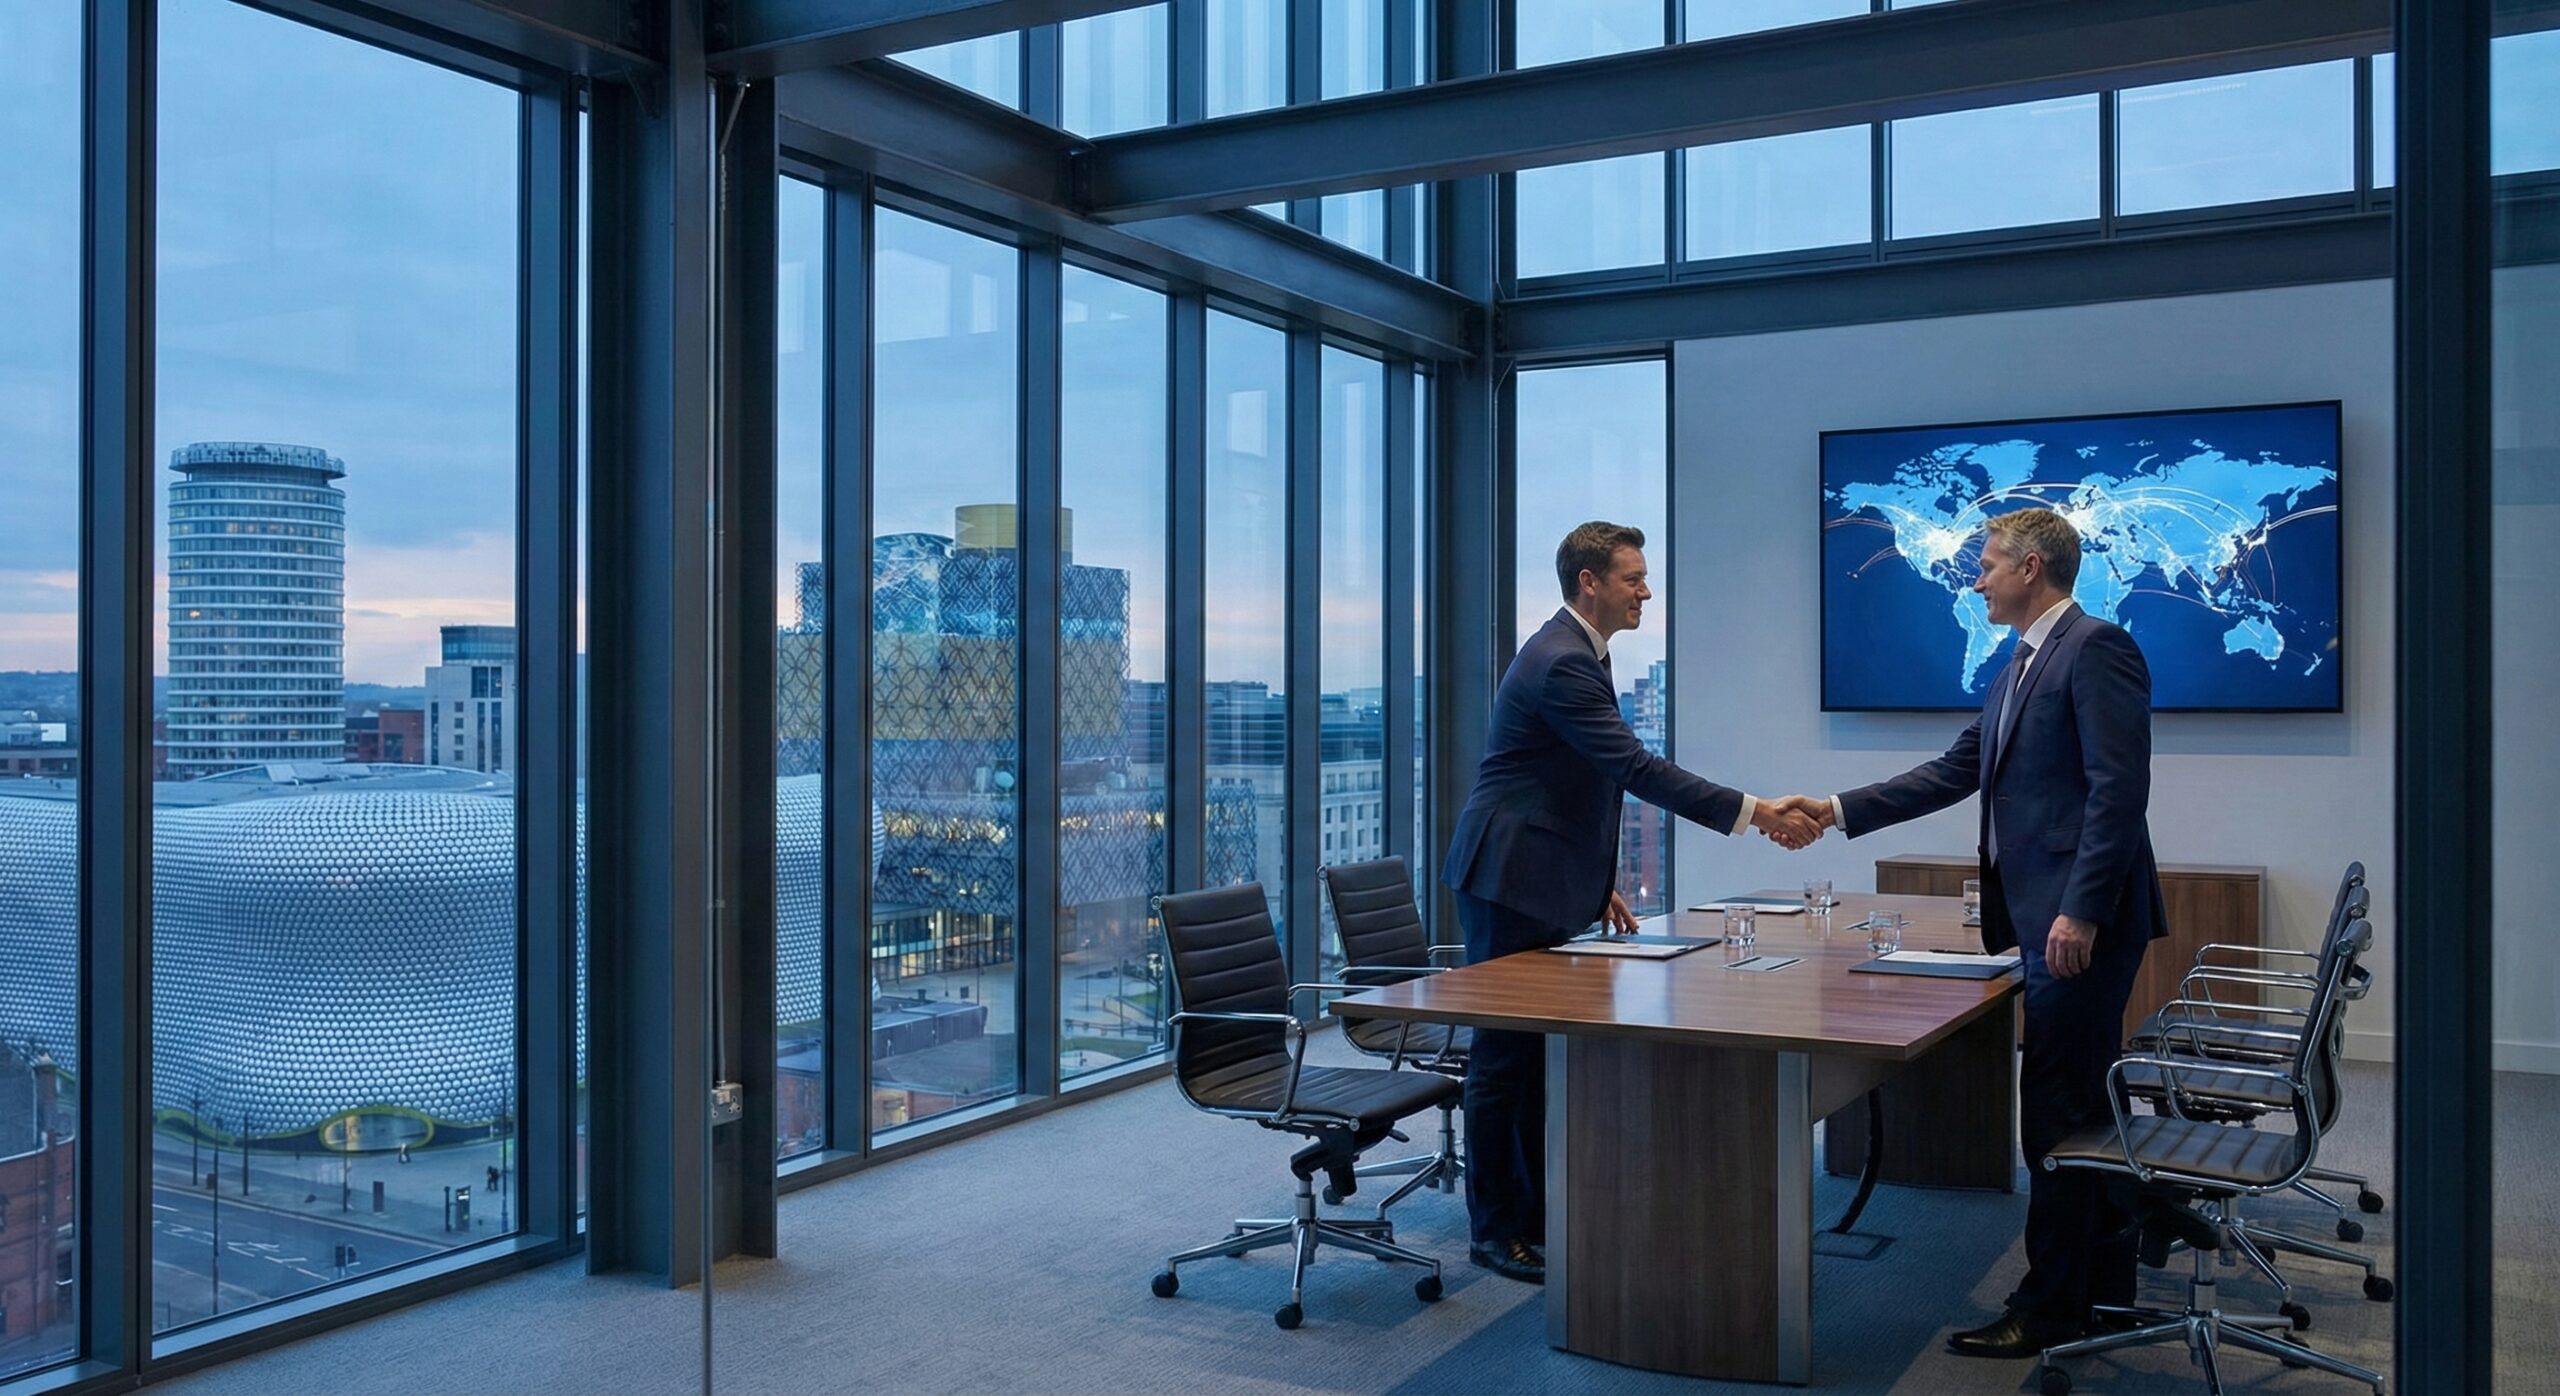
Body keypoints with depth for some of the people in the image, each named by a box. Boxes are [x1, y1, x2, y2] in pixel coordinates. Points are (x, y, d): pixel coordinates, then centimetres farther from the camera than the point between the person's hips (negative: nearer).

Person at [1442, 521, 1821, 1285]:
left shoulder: (1577, 653, 14)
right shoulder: (1560, 663, -19)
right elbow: (1637, 769, -25)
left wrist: (1598, 881, 18)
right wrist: (1754, 813, -24)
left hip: (1544, 883, 10)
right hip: (1510, 882, -10)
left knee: (1542, 1052, 14)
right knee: (1505, 1054, -2)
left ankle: (1538, 1213, 23)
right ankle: (1495, 1229, 7)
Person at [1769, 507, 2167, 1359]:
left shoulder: (2094, 649, -12)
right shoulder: (2019, 668, 18)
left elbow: (2117, 788, -19)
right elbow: (1956, 772, 17)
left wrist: (2081, 910, -23)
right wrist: (1839, 811, 11)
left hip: (2083, 918, -10)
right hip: (2046, 917, 10)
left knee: (2055, 1114, -5)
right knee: (2084, 1107, 16)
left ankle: (2049, 1311, 4)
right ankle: (2103, 1285, 27)